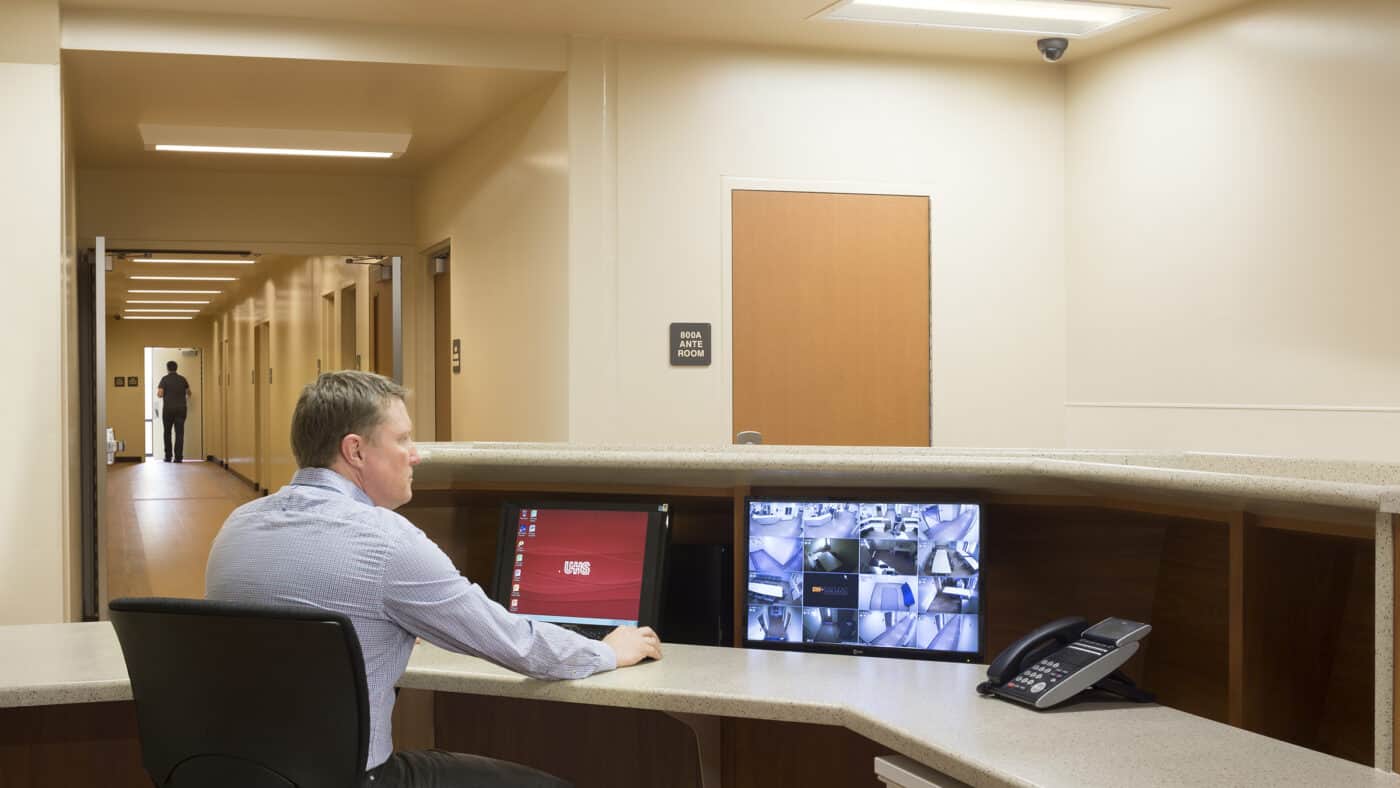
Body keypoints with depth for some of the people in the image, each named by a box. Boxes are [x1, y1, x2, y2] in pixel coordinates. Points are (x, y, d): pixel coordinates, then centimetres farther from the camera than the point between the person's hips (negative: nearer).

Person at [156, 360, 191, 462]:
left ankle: (168, 456, 13)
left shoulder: (165, 379, -4)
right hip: (181, 408, 2)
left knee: (167, 432, 13)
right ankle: (178, 457, -9)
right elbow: (188, 392, 17)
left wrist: (157, 390, 13)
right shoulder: (182, 379, 6)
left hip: (168, 409, -2)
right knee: (179, 433, -1)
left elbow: (160, 394, -11)